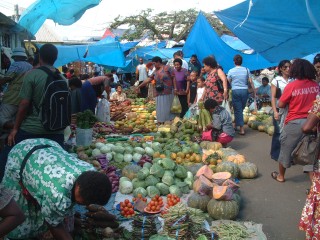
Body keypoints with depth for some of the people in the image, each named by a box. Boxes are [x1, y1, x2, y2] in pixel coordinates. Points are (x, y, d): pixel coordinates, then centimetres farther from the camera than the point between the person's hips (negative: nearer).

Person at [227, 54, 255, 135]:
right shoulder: (246, 70, 3)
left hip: (235, 91, -2)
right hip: (245, 91, 2)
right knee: (241, 109, 16)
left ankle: (242, 129, -3)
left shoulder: (231, 71, -1)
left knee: (238, 110, 1)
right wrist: (254, 92, 8)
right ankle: (236, 124, 26)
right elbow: (250, 82, 2)